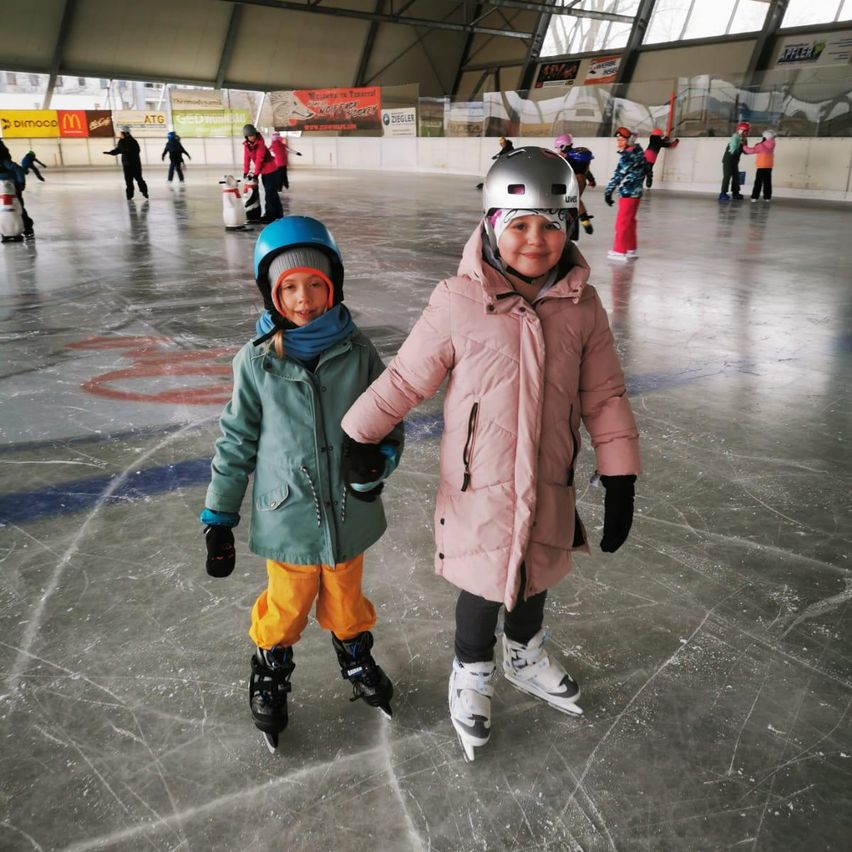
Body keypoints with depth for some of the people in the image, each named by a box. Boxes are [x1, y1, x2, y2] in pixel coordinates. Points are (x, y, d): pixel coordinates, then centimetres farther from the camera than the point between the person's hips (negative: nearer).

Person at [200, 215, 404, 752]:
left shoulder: (358, 353, -10)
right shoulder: (258, 361, -12)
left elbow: (389, 423, -1)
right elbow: (237, 443, -3)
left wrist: (379, 460, -23)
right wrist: (218, 519, 0)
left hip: (349, 515, 1)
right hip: (287, 521, -1)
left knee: (346, 601, 24)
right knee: (286, 608, 19)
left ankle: (356, 657, 53)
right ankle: (271, 674, 47)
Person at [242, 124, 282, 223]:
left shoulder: (260, 144, -19)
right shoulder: (246, 145, -1)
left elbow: (259, 159, -23)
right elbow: (246, 159, 0)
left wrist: (255, 173, -24)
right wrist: (245, 172, -6)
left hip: (271, 170, -7)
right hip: (264, 172, 7)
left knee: (270, 192, -8)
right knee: (272, 192, 14)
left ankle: (270, 214, -4)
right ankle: (278, 213, 22)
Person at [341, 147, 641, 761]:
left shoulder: (582, 306, -7)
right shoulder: (459, 303, -18)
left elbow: (605, 398, -1)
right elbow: (405, 381, -12)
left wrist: (621, 480, -2)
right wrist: (352, 441, -10)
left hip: (550, 484, 4)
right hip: (479, 486, -3)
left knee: (536, 575, 24)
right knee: (483, 587, 13)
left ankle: (526, 658, 56)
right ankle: (472, 676, 44)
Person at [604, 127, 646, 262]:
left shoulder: (628, 155, -18)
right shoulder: (638, 151, 9)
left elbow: (618, 174, -21)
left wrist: (608, 192, -19)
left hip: (628, 193, -9)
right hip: (636, 192, 9)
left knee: (622, 222, -2)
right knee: (630, 221, 18)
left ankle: (619, 251, 3)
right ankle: (631, 249, 26)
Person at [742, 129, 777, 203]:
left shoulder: (761, 146, -16)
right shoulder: (772, 144, 1)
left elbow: (751, 150, -10)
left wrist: (744, 146, 2)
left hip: (762, 166, -6)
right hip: (769, 166, 6)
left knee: (758, 182, -4)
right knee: (767, 181, 9)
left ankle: (754, 197, -8)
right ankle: (767, 197, 10)